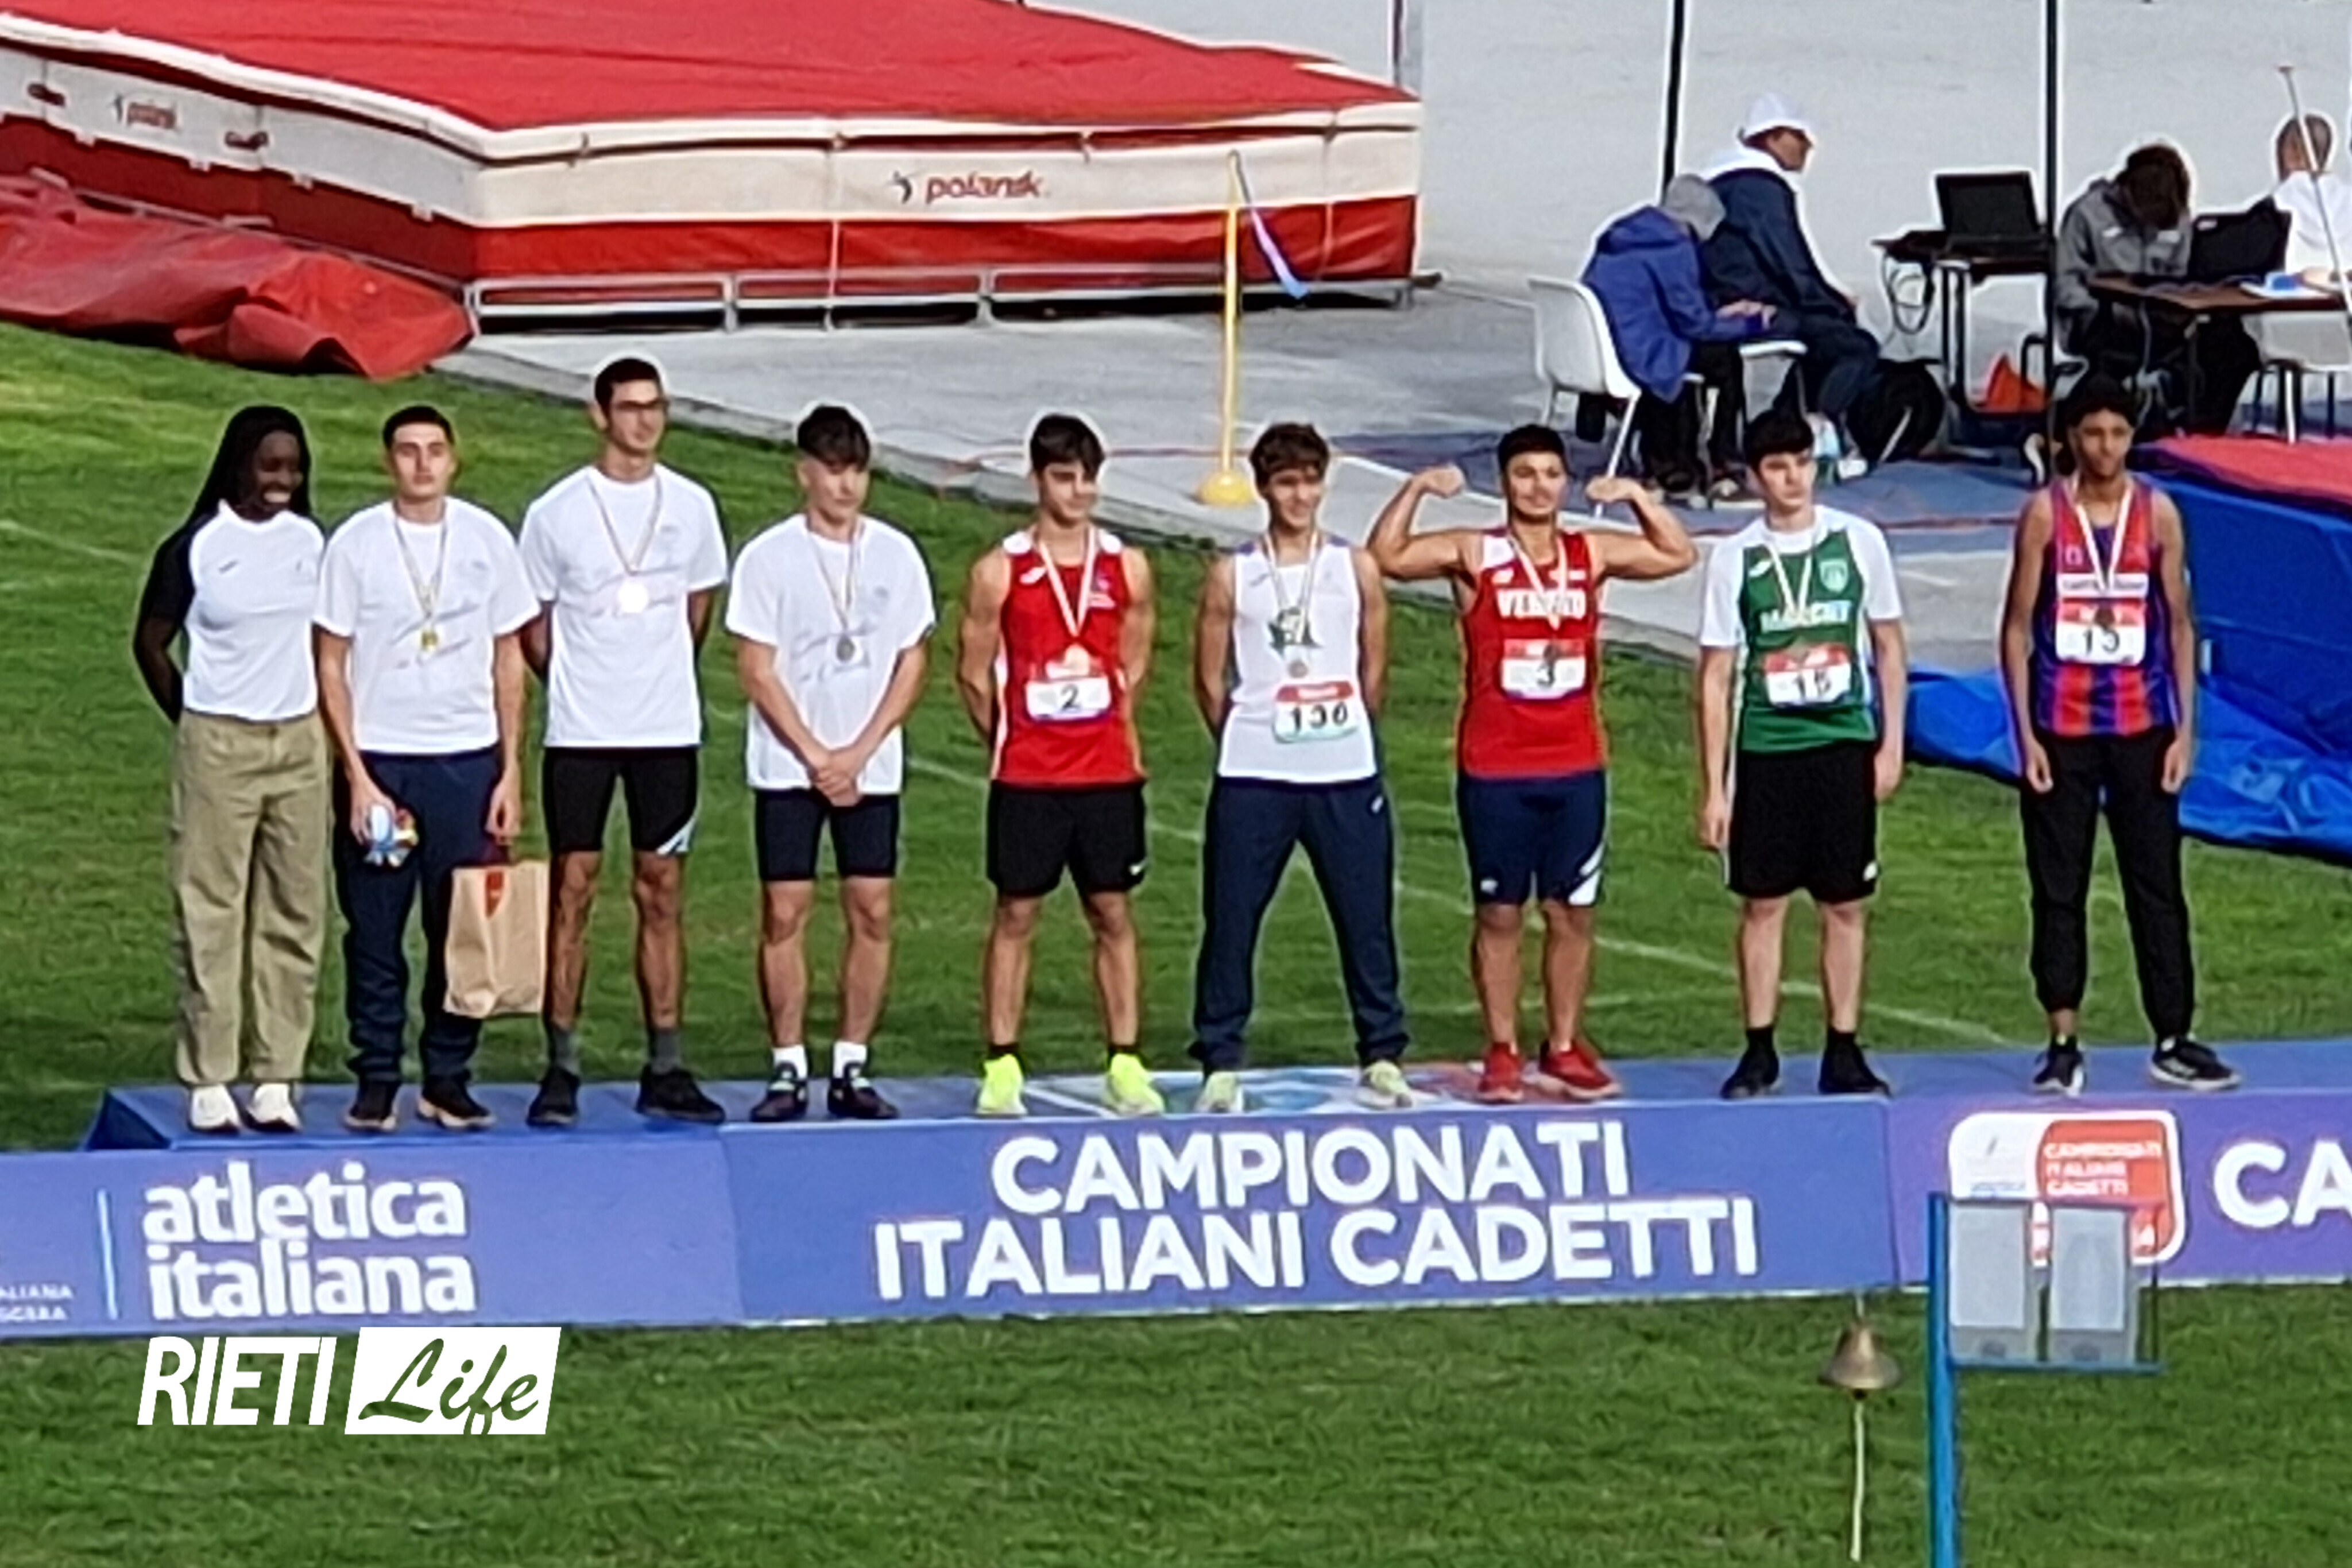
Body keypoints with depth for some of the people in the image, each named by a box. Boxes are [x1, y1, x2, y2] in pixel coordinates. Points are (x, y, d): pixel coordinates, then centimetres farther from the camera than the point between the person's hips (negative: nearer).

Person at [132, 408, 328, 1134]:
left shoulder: (311, 542, 6)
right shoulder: (197, 548, -7)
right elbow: (150, 643, 2)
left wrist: (326, 714, 11)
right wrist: (191, 720, 3)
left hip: (299, 745, 4)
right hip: (219, 745, -4)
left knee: (294, 911, 5)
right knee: (211, 910, -3)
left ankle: (276, 1076, 10)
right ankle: (207, 1081, 1)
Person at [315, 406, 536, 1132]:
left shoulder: (486, 540, 4)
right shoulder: (355, 543, -2)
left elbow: (508, 659, 10)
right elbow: (331, 665, 0)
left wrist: (511, 772, 5)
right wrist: (357, 776, -7)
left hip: (468, 760, 1)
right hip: (378, 759, -1)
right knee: (374, 930, 1)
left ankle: (448, 1077, 13)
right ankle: (377, 1079, 10)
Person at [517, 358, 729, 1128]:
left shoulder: (691, 506, 5)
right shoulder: (557, 513, -4)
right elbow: (533, 629, 5)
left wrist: (660, 680, 12)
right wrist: (581, 687, 5)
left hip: (669, 730, 3)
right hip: (581, 734, -3)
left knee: (661, 895, 6)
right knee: (572, 892, -1)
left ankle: (665, 1071, 10)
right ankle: (561, 1070, 3)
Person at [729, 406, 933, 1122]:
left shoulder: (895, 555, 4)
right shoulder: (769, 558, -4)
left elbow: (911, 662, 5)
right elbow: (757, 671, -5)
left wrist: (859, 752, -5)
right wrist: (816, 757, -10)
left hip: (872, 766, 2)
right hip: (787, 765, -2)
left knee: (871, 910, 1)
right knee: (784, 911, -3)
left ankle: (852, 1069, 8)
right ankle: (788, 1069, 4)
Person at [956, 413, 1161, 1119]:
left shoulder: (1127, 569, 3)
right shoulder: (1001, 572, -4)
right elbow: (974, 673, 4)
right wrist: (1008, 742, 9)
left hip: (1108, 773, 2)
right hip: (1027, 777, -2)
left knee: (1113, 913, 6)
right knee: (1016, 914, 2)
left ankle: (1125, 1066, 10)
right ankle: (1002, 1067, 7)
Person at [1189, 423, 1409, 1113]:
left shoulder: (1356, 569, 4)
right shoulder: (1232, 576, 0)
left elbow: (1373, 671, 11)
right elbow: (1210, 680, 5)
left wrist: (1342, 737, 12)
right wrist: (1247, 741, 6)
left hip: (1346, 776, 1)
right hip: (1253, 779, -1)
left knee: (1367, 919, 4)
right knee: (1230, 921, 0)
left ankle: (1381, 1058, 15)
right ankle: (1220, 1063, 8)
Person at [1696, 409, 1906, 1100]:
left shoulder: (1858, 542, 1)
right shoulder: (1735, 558, -1)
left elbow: (1888, 647, 10)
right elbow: (1715, 676, 1)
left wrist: (1891, 744, 3)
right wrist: (1714, 787, -3)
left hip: (1845, 744, 1)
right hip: (1766, 751, -1)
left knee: (1846, 906, 4)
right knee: (1763, 905, 3)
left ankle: (1844, 1052, 11)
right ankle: (1760, 1051, 12)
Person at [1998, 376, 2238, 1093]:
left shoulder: (2158, 514, 1)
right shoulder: (2045, 514, -3)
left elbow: (2180, 625, 6)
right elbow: (2017, 627, -1)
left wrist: (2186, 729, 0)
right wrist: (2025, 732, -6)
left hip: (2142, 731, 1)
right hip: (2061, 732, -1)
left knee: (2157, 889, 3)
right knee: (2058, 892, 4)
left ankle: (2173, 1044, 9)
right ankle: (2063, 1046, 11)